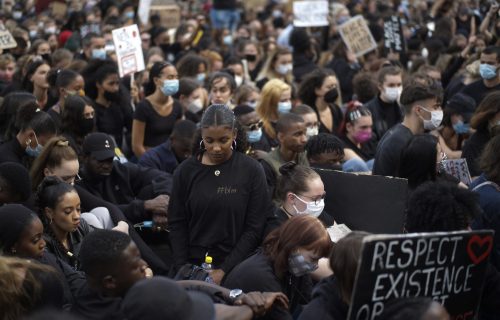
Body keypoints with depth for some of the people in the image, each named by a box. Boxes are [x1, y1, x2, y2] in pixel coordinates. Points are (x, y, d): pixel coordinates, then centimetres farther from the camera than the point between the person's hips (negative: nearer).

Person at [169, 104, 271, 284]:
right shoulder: (186, 171, 0)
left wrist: (224, 270, -13)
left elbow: (254, 228, -7)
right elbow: (177, 224, 2)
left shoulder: (251, 171, -5)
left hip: (236, 268, -1)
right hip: (193, 265, 1)